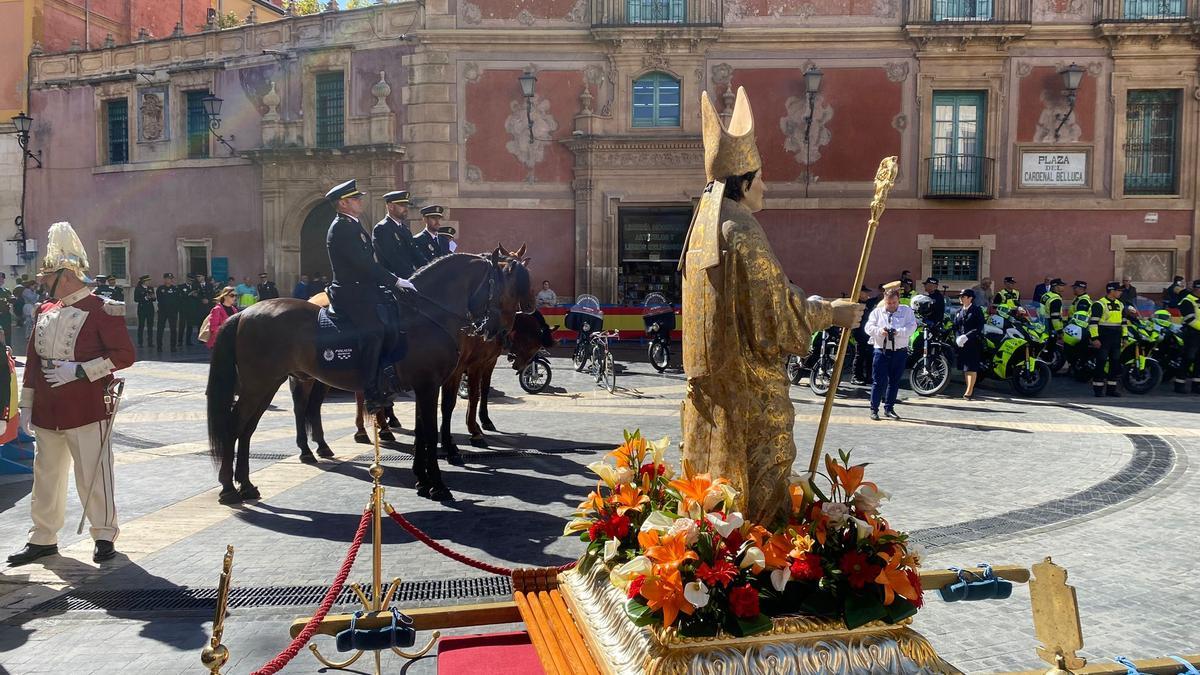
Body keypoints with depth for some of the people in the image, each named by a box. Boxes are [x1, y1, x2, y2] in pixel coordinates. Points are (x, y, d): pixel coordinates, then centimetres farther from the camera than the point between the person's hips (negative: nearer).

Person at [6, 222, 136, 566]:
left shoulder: (102, 311, -9)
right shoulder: (45, 312, 11)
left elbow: (124, 355, -13)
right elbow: (33, 360, 15)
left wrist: (79, 370, -19)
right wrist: (26, 405, 14)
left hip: (88, 412, -6)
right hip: (47, 412, 7)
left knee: (93, 474, 1)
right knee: (46, 475, 14)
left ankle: (104, 535, 15)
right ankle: (43, 538, 26)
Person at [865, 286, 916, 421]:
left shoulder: (906, 311, 7)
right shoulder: (877, 312, 8)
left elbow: (912, 326, -5)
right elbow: (869, 327, -1)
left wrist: (899, 332, -22)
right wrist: (880, 331, -21)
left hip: (900, 352, 2)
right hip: (881, 351, -1)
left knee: (895, 381, 9)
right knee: (879, 381, -3)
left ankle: (889, 408, 21)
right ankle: (874, 409, 4)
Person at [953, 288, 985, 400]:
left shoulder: (977, 310, -3)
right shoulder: (959, 312, 15)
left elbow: (979, 328, -11)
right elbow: (955, 327, 11)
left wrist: (967, 337, -20)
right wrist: (958, 338, -8)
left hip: (973, 343, -6)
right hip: (961, 344, 6)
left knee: (972, 368, -6)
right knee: (965, 368, 8)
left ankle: (969, 391, -5)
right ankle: (970, 390, 16)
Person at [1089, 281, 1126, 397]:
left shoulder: (1120, 305, 15)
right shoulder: (1099, 304, -10)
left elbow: (1123, 321, 22)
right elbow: (1093, 322, -14)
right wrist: (1095, 338, -20)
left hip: (1116, 339, 8)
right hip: (1103, 339, -7)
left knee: (1115, 362, 9)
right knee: (1101, 362, -6)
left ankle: (1111, 387, 16)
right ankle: (1098, 388, 0)